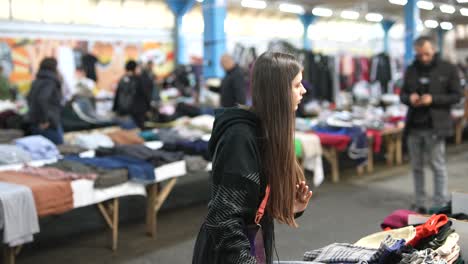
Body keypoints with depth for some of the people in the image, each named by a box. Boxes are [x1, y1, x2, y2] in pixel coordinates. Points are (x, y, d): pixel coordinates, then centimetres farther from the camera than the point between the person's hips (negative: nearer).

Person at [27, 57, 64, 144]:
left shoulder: (37, 82, 12)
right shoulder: (49, 83, -16)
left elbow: (30, 98, 25)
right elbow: (41, 99, -30)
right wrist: (44, 120, -23)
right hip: (50, 125, -9)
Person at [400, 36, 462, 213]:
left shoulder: (447, 69, -3)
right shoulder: (411, 70, 9)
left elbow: (456, 95, -4)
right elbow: (403, 94, 15)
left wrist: (433, 99, -18)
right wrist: (409, 98, -9)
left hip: (435, 127, -4)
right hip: (414, 126, 5)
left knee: (438, 167, -1)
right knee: (417, 167, 11)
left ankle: (441, 206, 6)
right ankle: (419, 204, 21)